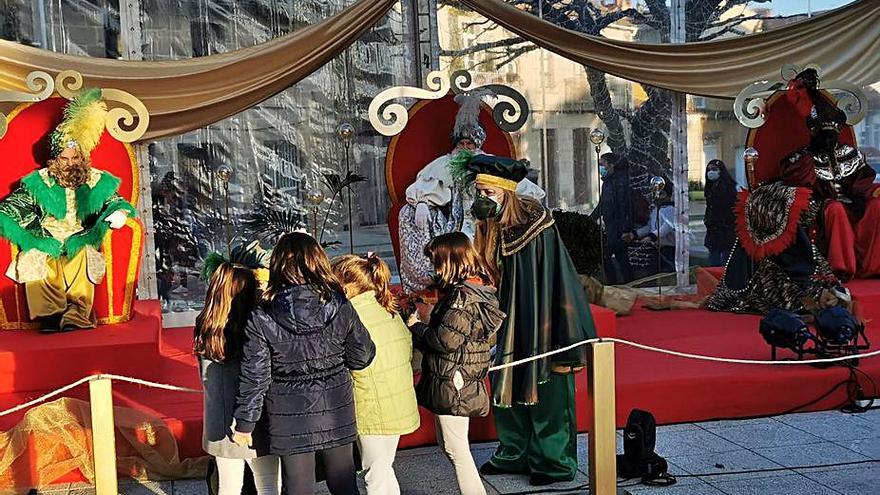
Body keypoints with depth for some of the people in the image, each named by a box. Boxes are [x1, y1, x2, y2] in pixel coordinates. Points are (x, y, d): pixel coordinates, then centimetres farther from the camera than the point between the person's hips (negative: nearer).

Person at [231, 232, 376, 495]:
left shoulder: (261, 319, -15)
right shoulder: (341, 308, -10)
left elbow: (254, 377, -10)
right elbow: (362, 357, 0)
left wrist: (244, 424, 1)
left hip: (290, 420, -2)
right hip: (336, 414, 2)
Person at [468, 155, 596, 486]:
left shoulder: (537, 226, -19)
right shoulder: (493, 229, 1)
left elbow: (554, 281, -19)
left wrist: (561, 337, -20)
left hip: (541, 324, -7)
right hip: (511, 324, 7)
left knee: (546, 393, 4)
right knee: (506, 389, 13)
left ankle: (554, 462, 19)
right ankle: (514, 455, 30)